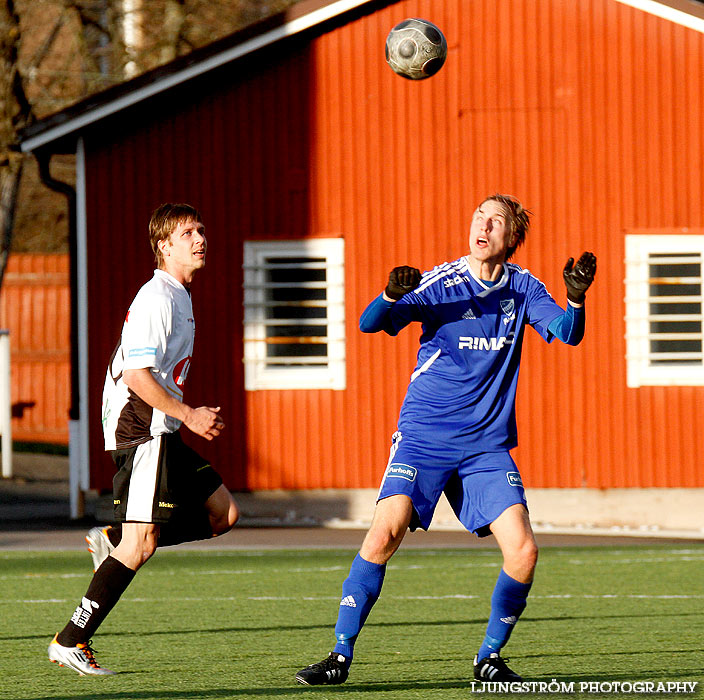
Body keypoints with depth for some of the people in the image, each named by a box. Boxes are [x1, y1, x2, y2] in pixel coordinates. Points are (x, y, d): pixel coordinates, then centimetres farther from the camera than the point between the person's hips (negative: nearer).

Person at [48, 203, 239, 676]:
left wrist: (189, 415, 22)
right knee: (141, 544, -12)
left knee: (224, 513, 8)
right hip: (141, 428, -10)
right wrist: (188, 415, -18)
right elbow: (137, 374, -21)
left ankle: (114, 543, 9)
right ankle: (71, 641, -8)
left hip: (160, 429, 10)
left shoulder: (180, 297, 18)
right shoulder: (156, 297, -14)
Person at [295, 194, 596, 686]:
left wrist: (576, 298, -27)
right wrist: (392, 296, -37)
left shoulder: (522, 288, 5)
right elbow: (369, 324, -15)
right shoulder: (440, 283, -6)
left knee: (523, 552, -10)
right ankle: (341, 656, -11)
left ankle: (489, 658, 10)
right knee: (385, 534, -19)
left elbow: (568, 333, -6)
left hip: (487, 444, 3)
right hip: (424, 437, -3)